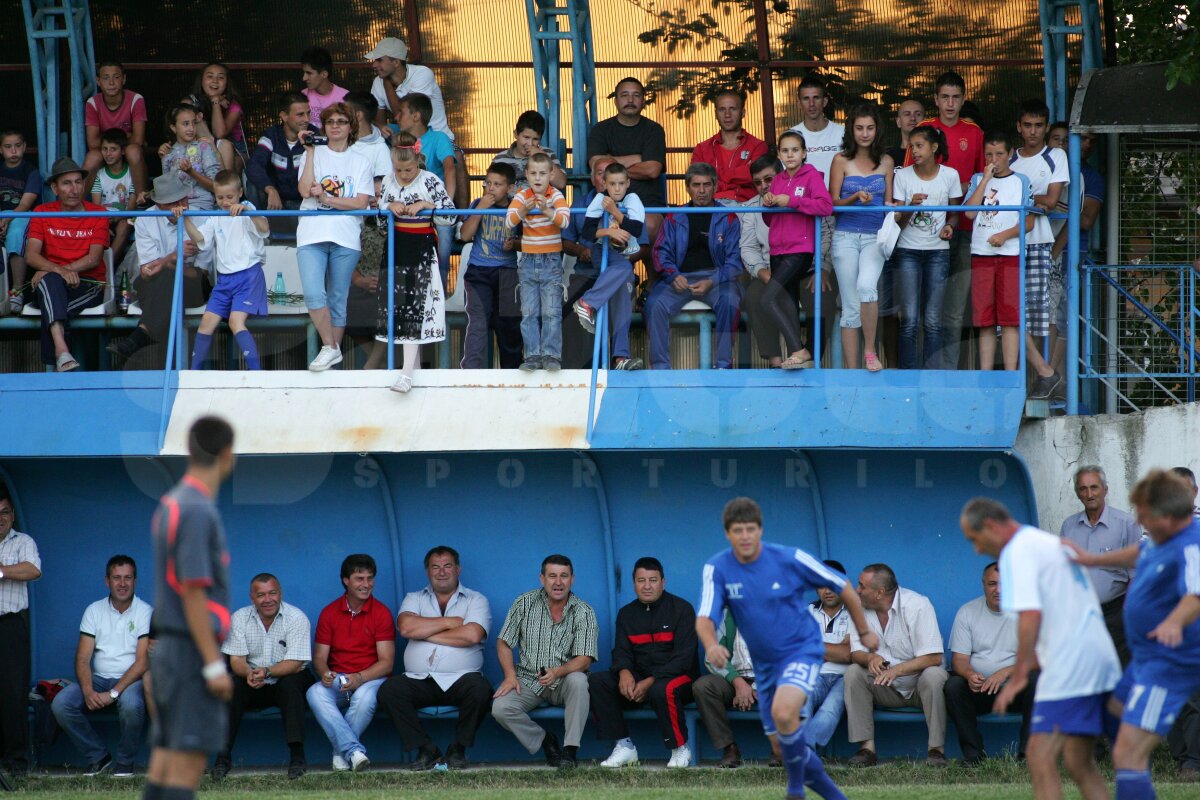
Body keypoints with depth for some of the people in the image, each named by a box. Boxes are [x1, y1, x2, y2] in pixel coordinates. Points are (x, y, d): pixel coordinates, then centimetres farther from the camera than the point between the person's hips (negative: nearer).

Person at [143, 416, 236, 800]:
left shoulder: (171, 505, 13)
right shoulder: (198, 512, -16)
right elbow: (193, 593, -19)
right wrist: (214, 665, -17)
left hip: (168, 648, 9)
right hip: (194, 649, -9)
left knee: (166, 755, 9)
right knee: (189, 758, -9)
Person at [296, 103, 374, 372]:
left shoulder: (361, 162, 12)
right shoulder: (313, 155, 11)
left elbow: (361, 203, 1)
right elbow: (305, 190, -5)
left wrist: (325, 198, -9)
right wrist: (310, 151, -5)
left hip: (346, 238, 1)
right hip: (312, 235, -1)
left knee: (338, 299, 4)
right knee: (313, 294, -18)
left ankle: (334, 351, 12)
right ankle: (329, 348, -6)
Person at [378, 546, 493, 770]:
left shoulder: (476, 600, 10)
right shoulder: (415, 599, 17)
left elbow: (472, 635, -10)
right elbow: (406, 627, -6)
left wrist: (426, 633, -4)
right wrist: (449, 622, -3)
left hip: (460, 679, -2)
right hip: (419, 681, 2)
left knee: (480, 689, -34)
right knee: (388, 690, -27)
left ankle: (458, 749, -10)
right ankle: (426, 750, -14)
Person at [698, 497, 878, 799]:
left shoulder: (790, 559, -16)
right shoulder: (717, 569, -11)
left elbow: (842, 587, -3)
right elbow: (704, 618, -22)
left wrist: (864, 632, 6)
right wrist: (711, 645, -45)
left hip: (802, 649, -4)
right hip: (764, 662, 5)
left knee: (783, 713, -31)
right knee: (784, 745, 8)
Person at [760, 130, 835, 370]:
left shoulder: (811, 175, -4)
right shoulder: (778, 181, 15)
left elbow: (826, 206, -19)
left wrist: (790, 201, -18)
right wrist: (768, 205, 0)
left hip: (800, 249, -7)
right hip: (779, 251, 7)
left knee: (768, 300, -17)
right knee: (788, 306, 6)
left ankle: (800, 351, -15)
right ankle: (796, 354, 9)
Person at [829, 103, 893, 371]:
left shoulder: (885, 162, 9)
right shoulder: (842, 161, 4)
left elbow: (889, 203, 12)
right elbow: (833, 202, 3)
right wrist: (855, 198, -15)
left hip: (874, 237, 0)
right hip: (846, 236, 0)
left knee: (866, 286, -27)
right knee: (850, 305, -1)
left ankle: (870, 350, -14)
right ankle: (850, 369, 4)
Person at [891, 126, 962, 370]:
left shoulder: (950, 175, 0)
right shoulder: (902, 176, -2)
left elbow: (955, 213, 10)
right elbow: (897, 221, -3)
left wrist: (950, 226, -12)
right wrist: (911, 206, -23)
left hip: (938, 252, 1)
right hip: (908, 251, -1)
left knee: (933, 320, -1)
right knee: (909, 319, -8)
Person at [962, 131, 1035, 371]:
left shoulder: (1020, 182, 7)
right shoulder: (977, 180, 13)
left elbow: (1029, 222, 2)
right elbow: (969, 212, -3)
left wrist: (1006, 235, -13)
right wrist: (985, 180, -4)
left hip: (1010, 255, -2)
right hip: (981, 255, 2)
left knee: (1010, 318, -7)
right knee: (985, 320, 2)